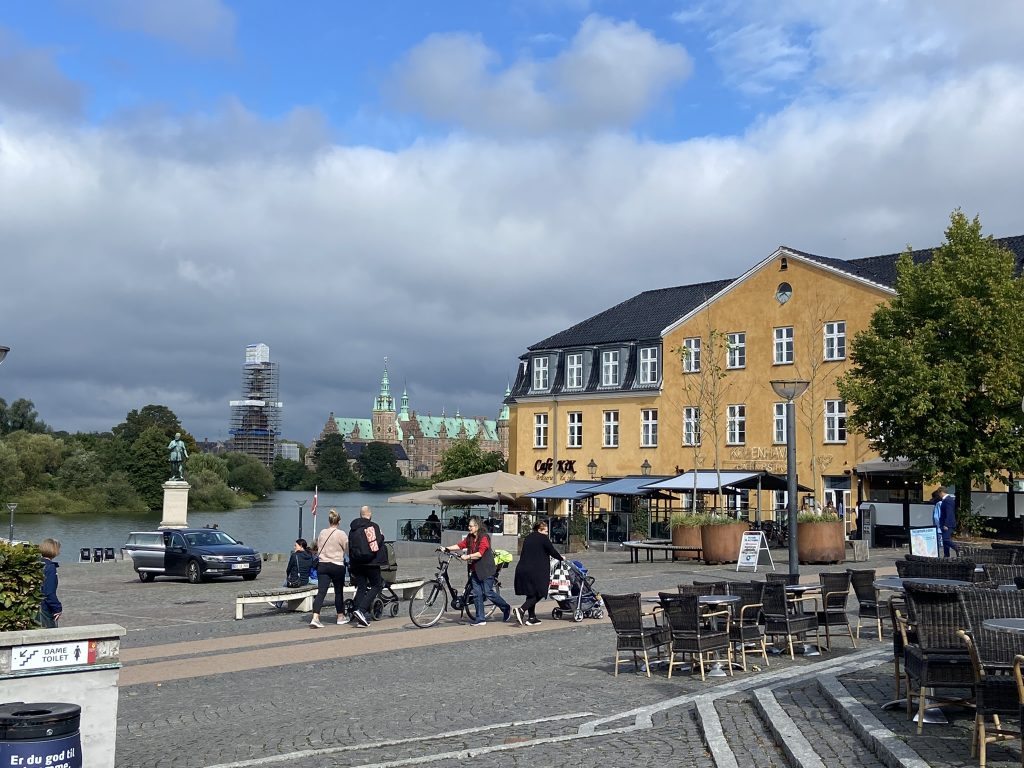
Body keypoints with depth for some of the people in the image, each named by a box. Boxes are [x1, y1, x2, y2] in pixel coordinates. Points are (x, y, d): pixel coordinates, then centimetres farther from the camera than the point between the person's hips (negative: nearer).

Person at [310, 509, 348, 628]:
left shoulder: (322, 533, 5)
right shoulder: (341, 534, -9)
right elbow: (348, 549, -4)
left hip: (322, 565, 3)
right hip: (337, 566, -3)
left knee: (321, 591, -4)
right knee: (339, 591, 13)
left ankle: (315, 618, -18)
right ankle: (341, 616, 26)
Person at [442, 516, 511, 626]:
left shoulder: (484, 538, -14)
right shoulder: (470, 538, 11)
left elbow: (480, 553, -23)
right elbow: (460, 545, 5)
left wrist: (468, 556, -33)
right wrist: (447, 548, -6)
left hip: (486, 570, -7)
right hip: (475, 570, 7)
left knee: (488, 593, -6)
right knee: (477, 594, 3)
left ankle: (506, 608, 16)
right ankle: (480, 619, 8)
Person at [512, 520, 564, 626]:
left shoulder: (527, 538, 18)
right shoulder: (543, 538, -3)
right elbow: (552, 551, 1)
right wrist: (561, 558, 21)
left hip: (522, 569, 8)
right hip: (536, 571, -8)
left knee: (531, 594, 15)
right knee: (538, 594, -1)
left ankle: (532, 618, 14)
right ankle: (521, 610, -17)